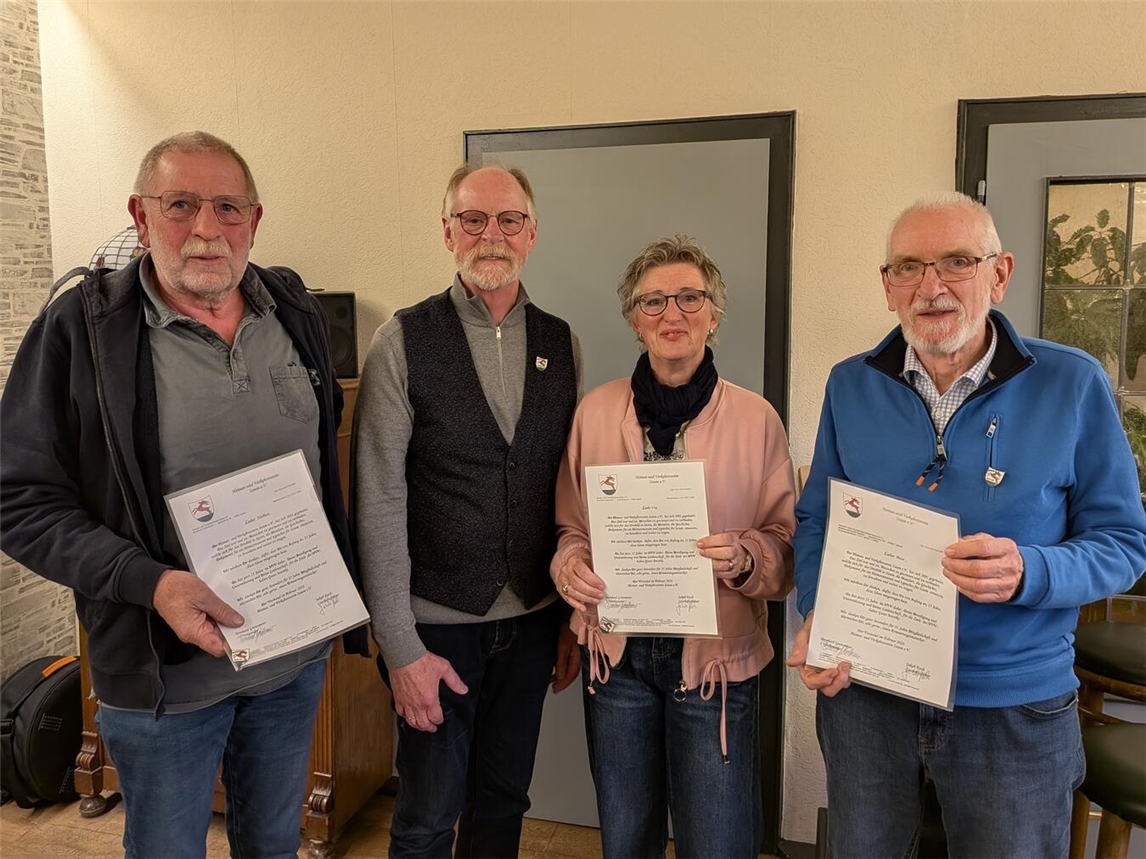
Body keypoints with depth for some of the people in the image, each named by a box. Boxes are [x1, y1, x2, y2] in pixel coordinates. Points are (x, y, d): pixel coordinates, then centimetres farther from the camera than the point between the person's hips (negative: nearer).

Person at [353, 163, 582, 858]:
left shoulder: (561, 344, 3)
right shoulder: (404, 342, -9)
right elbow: (379, 503, -11)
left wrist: (575, 619, 7)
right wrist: (401, 647, -12)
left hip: (533, 622, 4)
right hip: (438, 625, -3)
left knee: (505, 802, 19)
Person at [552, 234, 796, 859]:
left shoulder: (757, 419, -5)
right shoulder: (596, 411, 0)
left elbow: (787, 541, -2)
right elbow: (569, 525, 9)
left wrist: (745, 557, -22)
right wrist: (569, 565, -12)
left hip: (716, 657, -2)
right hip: (617, 652, 2)